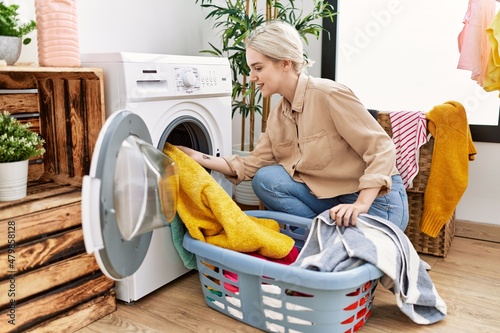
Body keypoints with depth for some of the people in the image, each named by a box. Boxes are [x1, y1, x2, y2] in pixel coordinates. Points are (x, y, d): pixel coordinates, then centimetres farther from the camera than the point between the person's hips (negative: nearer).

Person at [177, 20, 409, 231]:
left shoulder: (329, 94, -21)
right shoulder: (278, 115, 2)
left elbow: (381, 149, -20)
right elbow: (252, 166, 4)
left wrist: (361, 205, -30)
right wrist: (199, 157, -1)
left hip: (378, 200, -6)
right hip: (331, 197, 7)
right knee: (265, 179, -11)